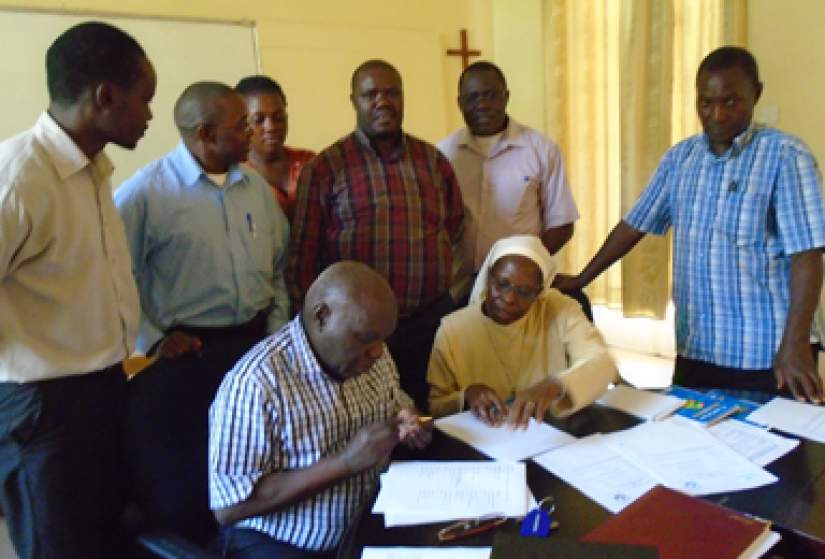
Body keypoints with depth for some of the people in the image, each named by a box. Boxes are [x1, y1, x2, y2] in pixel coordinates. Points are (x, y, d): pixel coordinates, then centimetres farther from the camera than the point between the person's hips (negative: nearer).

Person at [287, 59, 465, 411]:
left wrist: (434, 266, 10)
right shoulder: (325, 168, -3)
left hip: (431, 320, 3)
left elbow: (455, 224, 21)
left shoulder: (433, 160, 8)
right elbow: (302, 255, -3)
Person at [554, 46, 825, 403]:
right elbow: (635, 225, 12)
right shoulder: (679, 157, 7)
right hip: (694, 349, 5)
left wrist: (795, 344, -21)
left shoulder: (785, 155, -9)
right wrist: (581, 279, 11)